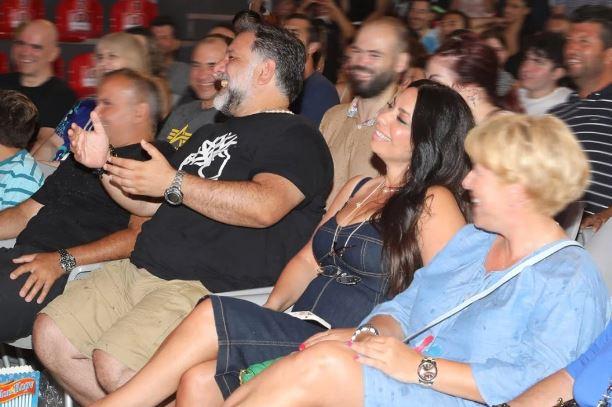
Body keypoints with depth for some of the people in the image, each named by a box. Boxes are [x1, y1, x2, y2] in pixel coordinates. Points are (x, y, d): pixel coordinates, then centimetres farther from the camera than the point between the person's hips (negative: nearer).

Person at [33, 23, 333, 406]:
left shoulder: (296, 137, -3)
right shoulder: (210, 133, 26)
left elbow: (264, 207, -24)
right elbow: (152, 205, 29)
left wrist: (173, 182, -17)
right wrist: (104, 162, 13)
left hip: (210, 287, -9)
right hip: (139, 269, 9)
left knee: (114, 365, -26)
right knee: (50, 335, 0)